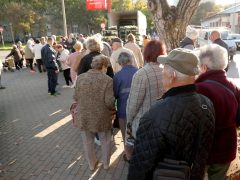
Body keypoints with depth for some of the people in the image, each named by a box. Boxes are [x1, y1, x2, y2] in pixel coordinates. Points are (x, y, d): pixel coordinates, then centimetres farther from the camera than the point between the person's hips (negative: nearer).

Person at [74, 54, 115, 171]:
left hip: (84, 117, 3)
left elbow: (76, 97, 2)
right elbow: (109, 102, -18)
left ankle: (92, 165, 39)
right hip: (102, 117, -2)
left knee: (88, 142, 21)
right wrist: (112, 109, 2)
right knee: (105, 141, 21)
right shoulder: (107, 80, -15)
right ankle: (106, 164, 38)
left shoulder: (80, 77, -4)